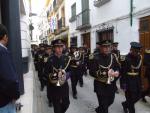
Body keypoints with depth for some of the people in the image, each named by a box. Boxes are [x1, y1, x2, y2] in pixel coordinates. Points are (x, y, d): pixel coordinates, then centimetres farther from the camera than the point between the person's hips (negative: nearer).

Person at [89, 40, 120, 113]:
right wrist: (106, 73, -30)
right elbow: (92, 72, -22)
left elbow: (117, 67, 8)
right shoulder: (94, 57, -17)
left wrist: (117, 72, -16)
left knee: (110, 101, 24)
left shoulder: (112, 56, 0)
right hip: (100, 85, -6)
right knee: (104, 106, 3)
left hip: (111, 84, 6)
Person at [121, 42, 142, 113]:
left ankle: (125, 104, 37)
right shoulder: (127, 58, -18)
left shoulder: (139, 57, 1)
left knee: (138, 96, 15)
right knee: (130, 98, 2)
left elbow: (139, 70, 10)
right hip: (128, 80, -7)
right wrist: (124, 84, -18)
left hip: (137, 79, 7)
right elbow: (123, 72, -17)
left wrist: (139, 80, 11)